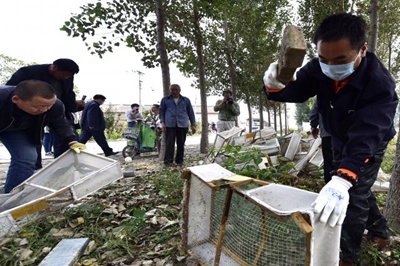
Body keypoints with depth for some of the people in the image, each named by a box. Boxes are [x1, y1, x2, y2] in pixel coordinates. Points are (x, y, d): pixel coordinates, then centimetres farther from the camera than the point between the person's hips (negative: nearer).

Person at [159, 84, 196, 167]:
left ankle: (179, 161, 13)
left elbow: (191, 112, 13)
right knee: (169, 143, -6)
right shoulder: (165, 99, 12)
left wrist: (193, 125, 8)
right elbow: (161, 111, 11)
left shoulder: (186, 100, 14)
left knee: (181, 144, 4)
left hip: (182, 124, 1)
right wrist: (162, 122, -4)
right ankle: (168, 161, 1)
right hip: (170, 124, -1)